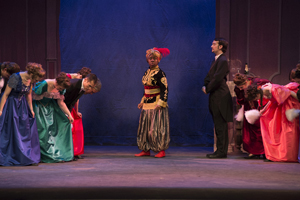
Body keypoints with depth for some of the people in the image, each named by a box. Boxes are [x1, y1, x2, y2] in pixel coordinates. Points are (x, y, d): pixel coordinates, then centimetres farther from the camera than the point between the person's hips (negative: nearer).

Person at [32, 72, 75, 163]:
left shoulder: (61, 88, -11)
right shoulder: (44, 84, -28)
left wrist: (69, 115, -5)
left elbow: (61, 103, -2)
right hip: (39, 107, -6)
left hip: (50, 107, 6)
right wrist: (44, 95, -29)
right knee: (43, 129, -13)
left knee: (65, 121, -6)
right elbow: (33, 96, -16)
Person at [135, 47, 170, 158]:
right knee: (145, 127, 8)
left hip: (157, 104, -8)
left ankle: (161, 150, 1)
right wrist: (142, 101, 19)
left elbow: (165, 89, -15)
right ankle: (146, 149, 14)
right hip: (147, 104, 8)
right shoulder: (147, 72, 13)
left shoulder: (160, 73, -11)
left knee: (157, 127, -6)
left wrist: (161, 103, -20)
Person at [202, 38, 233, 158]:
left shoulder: (222, 61, -13)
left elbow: (217, 79, -19)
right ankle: (221, 151, 18)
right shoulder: (216, 60, 18)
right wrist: (205, 86, 3)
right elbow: (209, 76, 21)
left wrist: (207, 89, -8)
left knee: (220, 126, -6)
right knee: (219, 125, 13)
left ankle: (221, 152, -2)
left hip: (220, 97, -10)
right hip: (216, 97, 10)